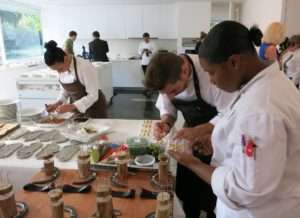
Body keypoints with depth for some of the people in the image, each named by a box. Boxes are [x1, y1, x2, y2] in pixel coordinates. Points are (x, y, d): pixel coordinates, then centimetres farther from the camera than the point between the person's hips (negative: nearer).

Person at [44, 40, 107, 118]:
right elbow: (66, 89, 8)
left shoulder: (85, 67, -26)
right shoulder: (61, 68, -6)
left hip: (93, 107, -6)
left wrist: (71, 106, -30)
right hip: (75, 107, 6)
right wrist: (58, 103, -8)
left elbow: (93, 96, -24)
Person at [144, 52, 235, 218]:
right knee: (184, 188, 16)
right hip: (191, 134, 5)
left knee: (211, 191, 6)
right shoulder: (167, 78, -15)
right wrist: (165, 123, -23)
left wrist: (199, 130, -41)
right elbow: (167, 108, -2)